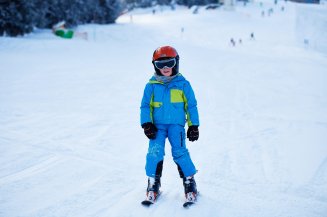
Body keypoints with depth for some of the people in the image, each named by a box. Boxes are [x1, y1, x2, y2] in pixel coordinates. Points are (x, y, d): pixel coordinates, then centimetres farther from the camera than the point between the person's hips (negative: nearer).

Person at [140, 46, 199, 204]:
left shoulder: (183, 84, 2)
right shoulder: (151, 85, 3)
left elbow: (191, 106, 8)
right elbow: (145, 105, 7)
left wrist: (193, 125, 6)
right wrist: (147, 124, -4)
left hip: (176, 125, -1)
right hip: (157, 125, 1)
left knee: (180, 152, -13)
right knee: (155, 152, -11)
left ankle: (189, 182, 3)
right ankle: (153, 182, 6)